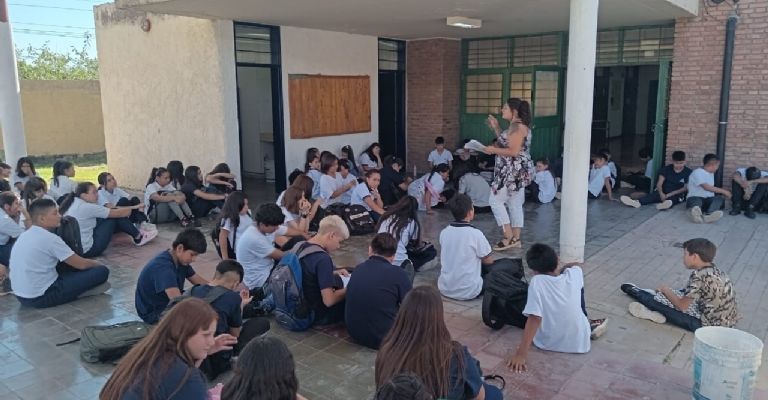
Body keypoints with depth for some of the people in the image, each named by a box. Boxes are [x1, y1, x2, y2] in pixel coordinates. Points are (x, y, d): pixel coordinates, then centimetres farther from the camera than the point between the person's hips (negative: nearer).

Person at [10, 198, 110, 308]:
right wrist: (98, 265, 12)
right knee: (102, 271, -11)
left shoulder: (24, 235, 9)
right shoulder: (50, 238, -16)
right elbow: (81, 264, -9)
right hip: (42, 297, -9)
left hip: (22, 296, 9)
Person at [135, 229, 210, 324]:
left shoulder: (180, 260, -3)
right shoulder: (163, 267, -30)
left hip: (169, 302, 9)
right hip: (154, 312, -9)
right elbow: (178, 301, -40)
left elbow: (199, 282, 5)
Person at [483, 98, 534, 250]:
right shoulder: (516, 125, 14)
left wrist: (493, 150, -15)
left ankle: (509, 237, -3)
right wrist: (496, 128, 14)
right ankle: (516, 238, 17)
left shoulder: (517, 126, -18)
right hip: (516, 172, 11)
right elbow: (505, 143, 18)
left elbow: (514, 151, -24)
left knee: (495, 201, -5)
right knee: (515, 204, 12)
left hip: (513, 172, -11)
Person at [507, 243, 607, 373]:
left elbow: (535, 318, -30)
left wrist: (521, 354, -30)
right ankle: (588, 326, 32)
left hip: (548, 343, -3)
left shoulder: (537, 282, -24)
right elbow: (575, 265, 13)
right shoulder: (573, 275, -12)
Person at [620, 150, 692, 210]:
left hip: (678, 194, -2)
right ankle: (637, 202, -56)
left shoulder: (688, 172, -3)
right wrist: (661, 193, -26)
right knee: (654, 194, -28)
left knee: (674, 197, -37)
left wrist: (670, 194, -22)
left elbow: (686, 188, -9)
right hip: (664, 192, 2)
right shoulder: (667, 169, 4)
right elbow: (659, 184, -4)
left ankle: (668, 203, -73)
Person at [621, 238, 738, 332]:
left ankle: (636, 292, 28)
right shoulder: (715, 270, 4)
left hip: (710, 325, -8)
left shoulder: (699, 275, -21)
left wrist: (666, 290, -1)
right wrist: (669, 291, 16)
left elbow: (682, 305, -17)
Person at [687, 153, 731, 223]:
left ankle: (709, 215, -58)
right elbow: (706, 187, -19)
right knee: (696, 201, -40)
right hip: (695, 197, -7)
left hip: (708, 200, 7)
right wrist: (723, 191, -14)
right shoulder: (697, 172, -8)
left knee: (719, 198, -25)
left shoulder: (711, 173, 21)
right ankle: (696, 213, -77)